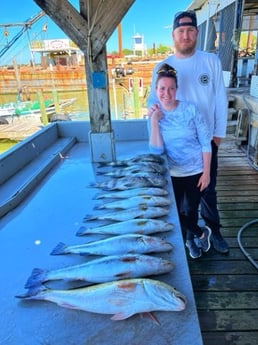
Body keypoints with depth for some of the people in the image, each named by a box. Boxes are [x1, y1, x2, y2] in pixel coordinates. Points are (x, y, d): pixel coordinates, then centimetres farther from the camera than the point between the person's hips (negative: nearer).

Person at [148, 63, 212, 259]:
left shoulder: (190, 109, -14)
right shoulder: (155, 114, -8)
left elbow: (206, 143, -10)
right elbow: (157, 151, -19)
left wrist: (206, 172, -11)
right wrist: (154, 121, -25)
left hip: (196, 171, -2)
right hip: (172, 174, 2)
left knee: (192, 209, 14)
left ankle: (191, 239, 45)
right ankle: (200, 233, 38)